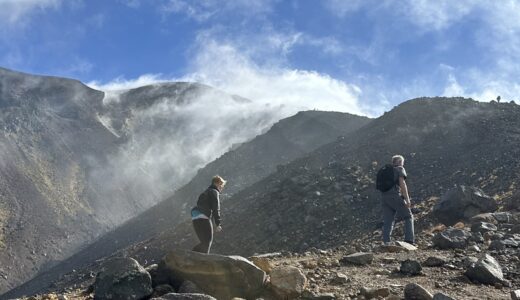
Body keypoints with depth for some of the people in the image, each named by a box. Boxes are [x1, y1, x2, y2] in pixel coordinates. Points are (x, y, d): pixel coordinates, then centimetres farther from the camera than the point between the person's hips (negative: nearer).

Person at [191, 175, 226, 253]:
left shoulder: (207, 192, 27)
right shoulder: (214, 192, -2)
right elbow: (215, 208, -11)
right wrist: (218, 224, -15)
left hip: (195, 218, 9)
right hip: (203, 218, -9)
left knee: (205, 242, 11)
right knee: (207, 242, -5)